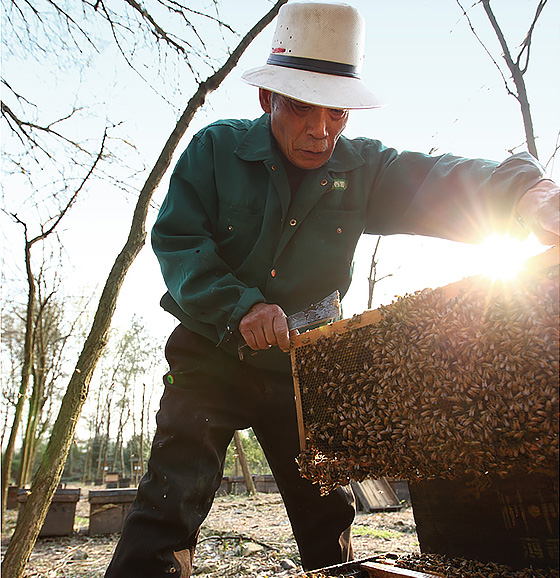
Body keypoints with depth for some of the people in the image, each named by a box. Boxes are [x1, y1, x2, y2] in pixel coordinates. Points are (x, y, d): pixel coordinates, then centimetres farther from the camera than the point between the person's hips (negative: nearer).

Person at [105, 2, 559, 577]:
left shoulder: (361, 166, -2)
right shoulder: (216, 148, -8)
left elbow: (444, 182, -14)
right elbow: (176, 241, -13)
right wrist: (239, 307, -28)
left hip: (303, 361, 2)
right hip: (213, 352, -1)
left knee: (325, 504, 12)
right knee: (174, 493, -8)